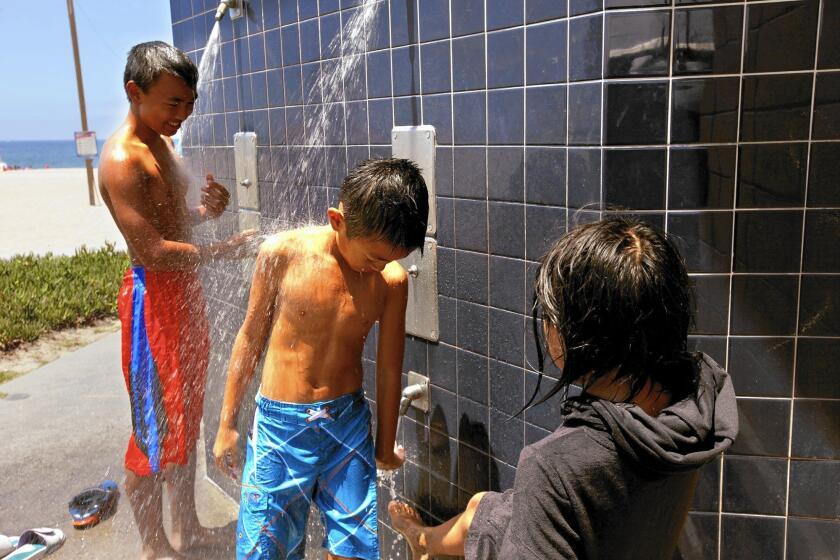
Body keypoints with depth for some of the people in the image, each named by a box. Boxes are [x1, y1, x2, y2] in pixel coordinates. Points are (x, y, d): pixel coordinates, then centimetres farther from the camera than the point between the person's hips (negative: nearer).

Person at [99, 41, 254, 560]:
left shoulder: (162, 144, 10)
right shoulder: (121, 159, -19)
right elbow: (155, 251, -24)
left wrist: (209, 209, -3)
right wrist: (229, 248, -19)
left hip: (186, 289, 10)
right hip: (153, 298, -10)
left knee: (187, 418, 18)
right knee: (157, 431, 2)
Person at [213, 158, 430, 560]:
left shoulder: (392, 281, -9)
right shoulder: (283, 253, -14)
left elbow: (388, 368, 3)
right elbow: (251, 338, -1)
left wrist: (385, 446, 15)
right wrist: (227, 424, 6)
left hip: (349, 424, 2)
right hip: (280, 425, -1)